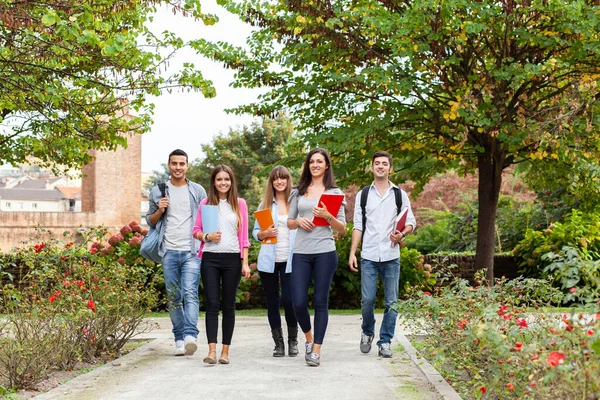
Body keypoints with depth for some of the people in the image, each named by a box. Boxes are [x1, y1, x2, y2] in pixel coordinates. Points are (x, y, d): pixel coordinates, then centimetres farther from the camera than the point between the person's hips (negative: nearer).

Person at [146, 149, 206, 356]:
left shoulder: (198, 191, 8)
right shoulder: (158, 192, 10)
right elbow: (150, 221, 17)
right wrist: (159, 211, -4)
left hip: (191, 251, -2)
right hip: (169, 252, 2)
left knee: (190, 293, -16)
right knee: (174, 297, 5)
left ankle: (190, 335, -27)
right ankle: (179, 339, 11)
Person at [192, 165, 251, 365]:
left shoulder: (239, 204, 7)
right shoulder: (205, 203, 6)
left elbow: (243, 236, 6)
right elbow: (196, 230, 10)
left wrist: (245, 263, 0)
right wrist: (207, 237, -12)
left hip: (232, 259, 0)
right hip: (210, 258, 0)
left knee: (229, 305, 4)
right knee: (212, 304, -6)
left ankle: (225, 351, 9)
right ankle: (212, 350, -10)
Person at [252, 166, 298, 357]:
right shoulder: (265, 204, 9)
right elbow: (255, 232, 11)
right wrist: (265, 233, -11)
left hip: (290, 260, -2)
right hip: (268, 261, 3)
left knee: (289, 300, -10)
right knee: (272, 302, 6)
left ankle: (293, 341, 10)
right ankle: (278, 343, 17)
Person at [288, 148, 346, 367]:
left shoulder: (334, 192, 6)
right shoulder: (299, 191, 13)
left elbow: (342, 229, 4)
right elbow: (289, 222, 18)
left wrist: (328, 216, -13)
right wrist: (298, 221, -4)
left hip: (325, 252, -2)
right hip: (301, 252, 2)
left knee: (320, 301, 0)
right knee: (298, 302, -3)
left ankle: (316, 350, 7)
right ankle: (308, 337, 25)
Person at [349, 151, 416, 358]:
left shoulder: (399, 195, 9)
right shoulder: (363, 195, 10)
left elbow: (411, 222, 9)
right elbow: (358, 226, 8)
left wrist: (402, 234, -13)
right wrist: (352, 253, 0)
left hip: (391, 256, 0)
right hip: (369, 256, 0)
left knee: (391, 302, 1)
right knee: (367, 299, -2)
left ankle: (385, 342, 11)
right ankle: (367, 332, 23)